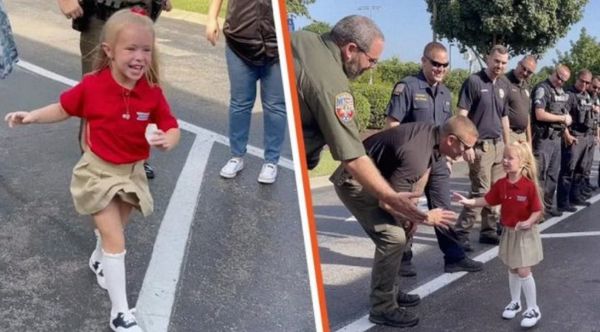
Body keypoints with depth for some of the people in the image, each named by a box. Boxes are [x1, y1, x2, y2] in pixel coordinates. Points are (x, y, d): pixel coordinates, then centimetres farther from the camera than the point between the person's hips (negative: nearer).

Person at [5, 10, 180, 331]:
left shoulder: (152, 92, -14)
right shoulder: (91, 85, -16)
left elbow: (172, 128, -9)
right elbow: (64, 108, 1)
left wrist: (166, 141, -30)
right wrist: (31, 116, -9)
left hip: (132, 173, 3)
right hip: (99, 172, -3)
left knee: (113, 230, 25)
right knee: (116, 241, -5)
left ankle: (99, 259, 60)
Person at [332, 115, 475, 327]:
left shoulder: (435, 135, -3)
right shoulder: (416, 153, -32)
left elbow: (423, 171, 12)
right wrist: (426, 217, -15)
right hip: (354, 182, -10)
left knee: (400, 230, 15)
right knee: (393, 237, -17)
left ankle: (387, 291, 27)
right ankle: (382, 308, -4)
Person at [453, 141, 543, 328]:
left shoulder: (529, 186, -22)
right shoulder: (501, 184, -5)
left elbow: (538, 211, -17)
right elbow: (487, 200, 5)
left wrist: (529, 222, -33)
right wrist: (468, 202, -5)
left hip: (525, 234, -6)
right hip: (508, 232, 6)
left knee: (523, 272, -5)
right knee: (512, 270, 16)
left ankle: (533, 309, 12)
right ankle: (515, 302, 34)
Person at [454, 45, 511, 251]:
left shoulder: (503, 86, 13)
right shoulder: (473, 82, -9)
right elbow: (462, 115, -13)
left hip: (498, 144, 7)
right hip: (480, 145, -7)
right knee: (480, 192, -8)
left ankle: (489, 231, 22)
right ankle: (460, 232, 1)